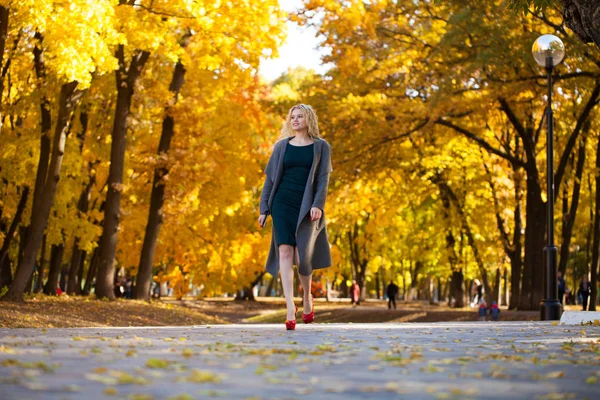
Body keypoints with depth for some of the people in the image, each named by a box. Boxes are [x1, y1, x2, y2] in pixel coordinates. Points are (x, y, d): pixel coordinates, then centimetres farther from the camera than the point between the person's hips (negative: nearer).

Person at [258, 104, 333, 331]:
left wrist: (318, 205, -15)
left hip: (306, 206, -1)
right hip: (282, 203, 1)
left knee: (302, 255, -2)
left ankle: (307, 298, 27)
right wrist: (264, 208, 5)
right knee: (284, 252, -13)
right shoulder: (282, 146, 12)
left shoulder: (321, 147, 7)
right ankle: (290, 309, -18)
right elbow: (271, 178, 11)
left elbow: (323, 178, -1)